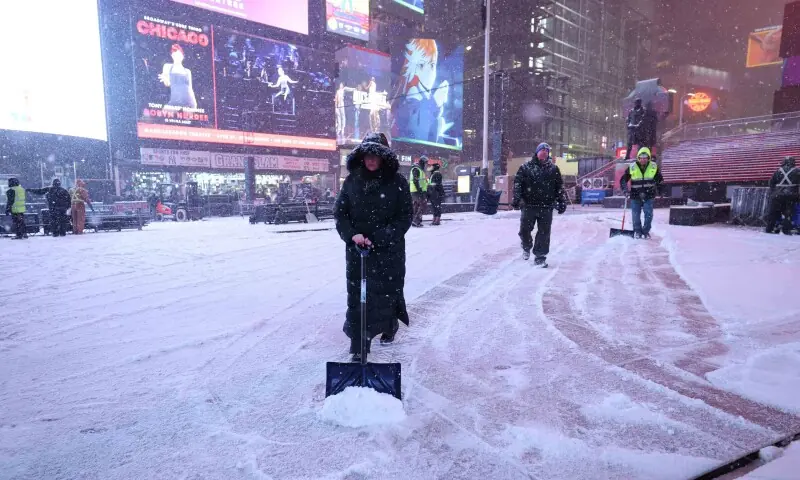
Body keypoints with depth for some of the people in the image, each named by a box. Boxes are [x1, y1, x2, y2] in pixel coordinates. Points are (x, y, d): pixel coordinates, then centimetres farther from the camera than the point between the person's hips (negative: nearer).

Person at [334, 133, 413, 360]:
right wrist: (352, 235, -14)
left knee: (387, 290, 9)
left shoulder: (397, 182, -6)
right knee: (357, 295, -1)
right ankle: (358, 347, 8)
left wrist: (379, 239, -16)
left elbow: (404, 217, -6)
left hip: (389, 250, -1)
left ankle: (389, 326, 42)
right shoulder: (352, 181, 1)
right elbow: (340, 213, 4)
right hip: (357, 248, 2)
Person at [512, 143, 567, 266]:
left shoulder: (553, 168, 10)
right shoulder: (526, 167, 4)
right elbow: (517, 183, -1)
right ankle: (527, 247, 32)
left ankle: (540, 257, 10)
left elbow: (560, 187, 13)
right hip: (529, 205, -1)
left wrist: (562, 202, 8)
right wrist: (516, 199, -12)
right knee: (524, 230, 2)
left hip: (547, 207, 1)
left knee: (544, 233, 1)